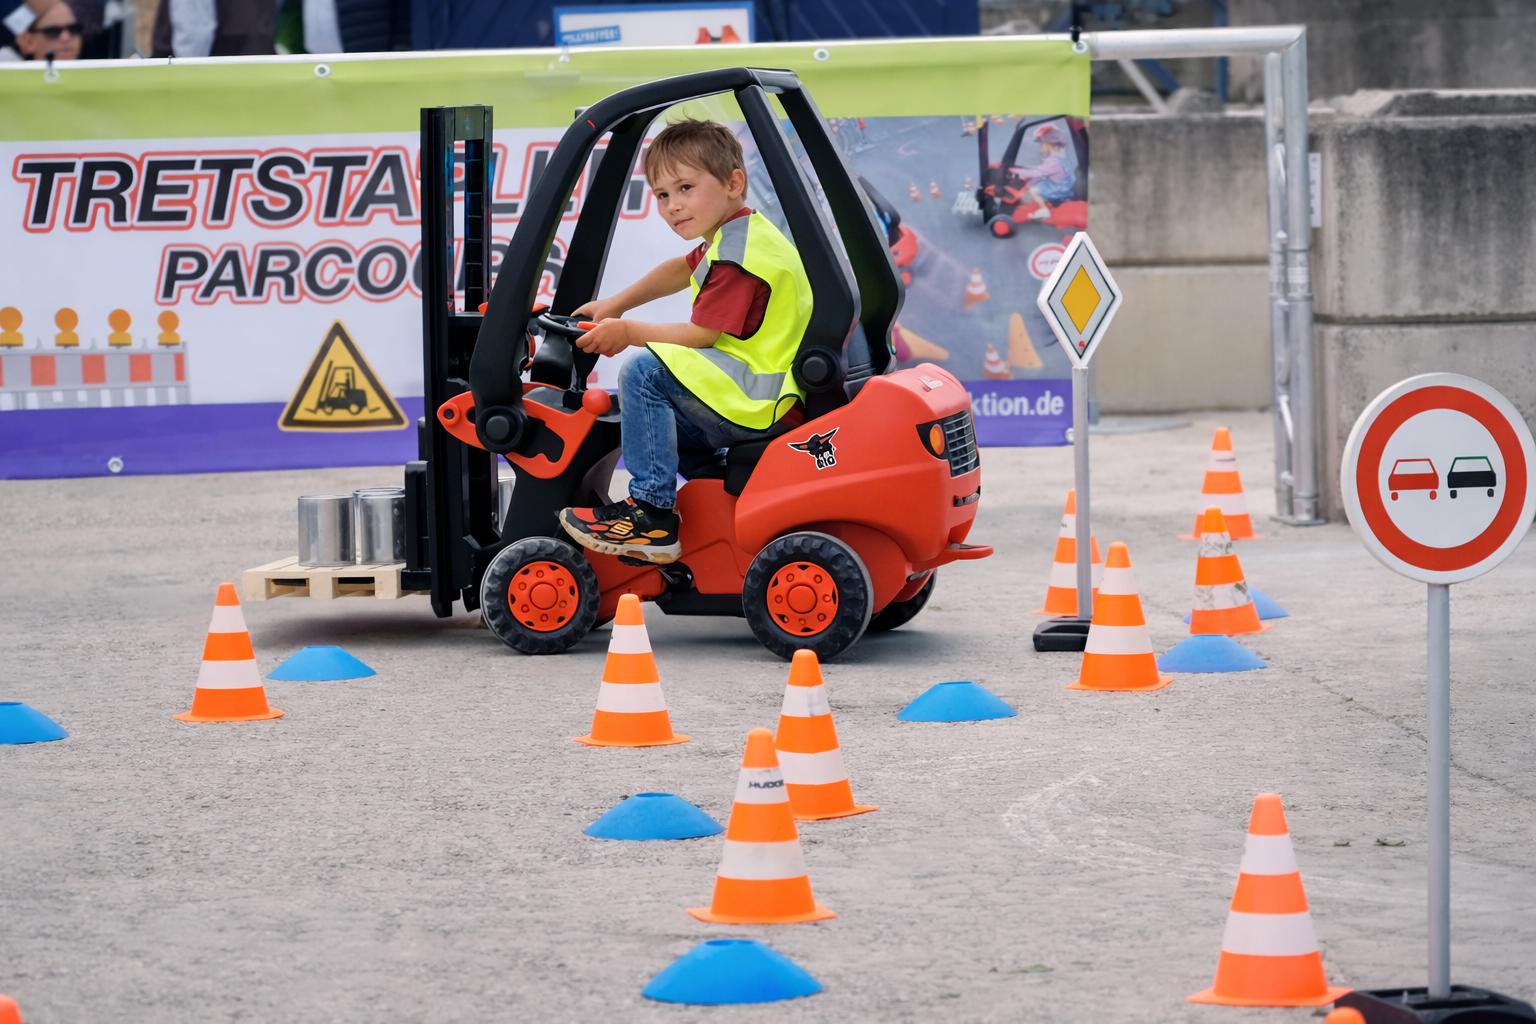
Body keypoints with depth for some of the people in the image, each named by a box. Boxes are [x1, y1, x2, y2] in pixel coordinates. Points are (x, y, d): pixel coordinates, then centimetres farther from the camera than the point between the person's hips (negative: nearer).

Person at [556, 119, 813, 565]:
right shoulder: (736, 235, 15)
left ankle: (652, 515, -20)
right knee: (659, 414, 25)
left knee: (643, 372, -20)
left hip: (761, 403, -11)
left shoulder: (737, 255, -18)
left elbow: (701, 335, -19)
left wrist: (628, 333, -9)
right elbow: (682, 269, 32)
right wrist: (616, 305, 26)